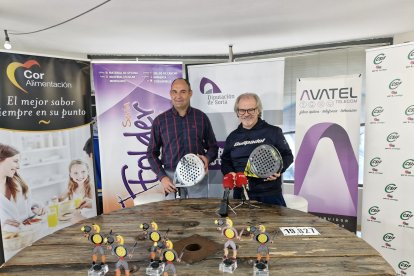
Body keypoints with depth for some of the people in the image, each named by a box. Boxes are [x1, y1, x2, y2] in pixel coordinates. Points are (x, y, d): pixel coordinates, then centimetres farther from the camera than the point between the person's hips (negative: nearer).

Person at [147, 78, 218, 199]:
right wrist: (162, 177, -4)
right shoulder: (160, 120, 2)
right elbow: (152, 153, 7)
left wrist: (207, 158, -11)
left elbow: (213, 147, 11)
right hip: (171, 177, 0)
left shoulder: (201, 117, 4)